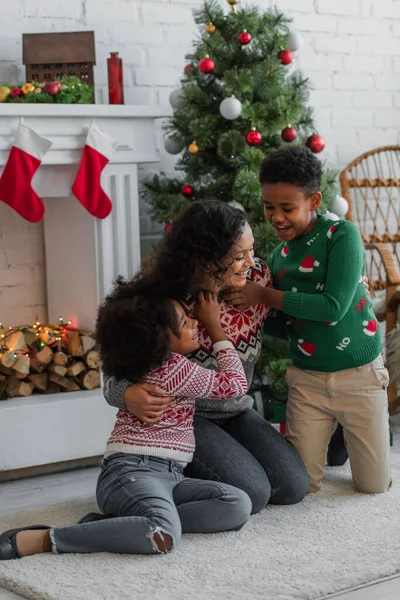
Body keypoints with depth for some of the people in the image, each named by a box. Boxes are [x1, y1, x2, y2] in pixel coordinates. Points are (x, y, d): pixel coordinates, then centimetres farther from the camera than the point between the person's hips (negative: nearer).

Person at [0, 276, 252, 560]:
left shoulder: (147, 362, 17)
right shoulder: (174, 368, -9)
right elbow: (236, 384, 0)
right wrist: (215, 326, 7)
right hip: (132, 471, -9)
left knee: (238, 505, -15)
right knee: (164, 536, -41)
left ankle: (121, 524, -16)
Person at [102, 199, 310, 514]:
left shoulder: (257, 276, -10)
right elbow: (116, 375, -18)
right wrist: (129, 394, -40)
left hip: (237, 412, 6)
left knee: (293, 486, -6)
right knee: (251, 494, -21)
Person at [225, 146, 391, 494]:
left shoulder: (342, 234, -13)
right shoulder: (277, 258, 4)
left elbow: (333, 307, -24)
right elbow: (284, 326, 10)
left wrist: (265, 296, -18)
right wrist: (250, 311, -8)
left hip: (359, 374, -4)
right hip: (308, 379, 4)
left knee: (374, 485, 4)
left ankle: (348, 434, 34)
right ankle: (329, 435, 34)